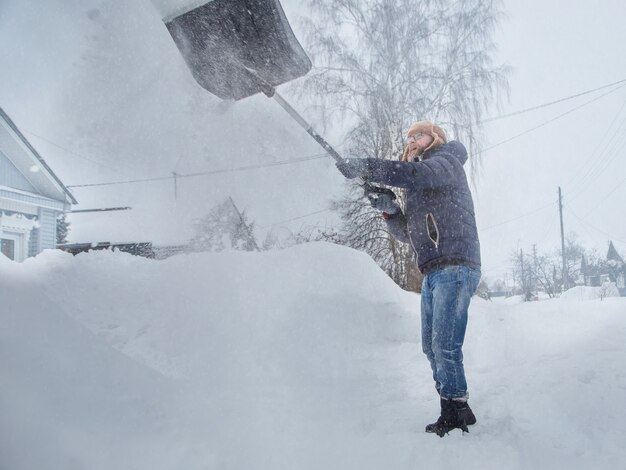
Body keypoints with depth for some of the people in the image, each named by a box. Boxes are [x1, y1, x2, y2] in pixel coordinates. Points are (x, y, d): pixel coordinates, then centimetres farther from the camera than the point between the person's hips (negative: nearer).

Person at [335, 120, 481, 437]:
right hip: (432, 274, 9)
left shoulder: (446, 162, 3)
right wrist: (389, 209, 1)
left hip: (455, 267, -9)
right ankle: (452, 415, 14)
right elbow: (408, 234, 20)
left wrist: (364, 167, -22)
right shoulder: (416, 190, 26)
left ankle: (458, 413, -5)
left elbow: (416, 173, -20)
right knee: (432, 348, 7)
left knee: (445, 346, -14)